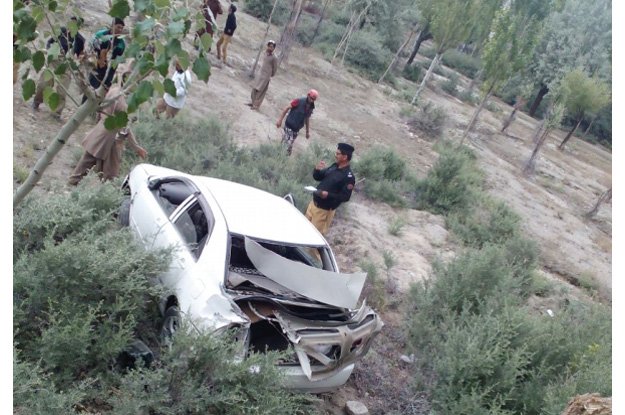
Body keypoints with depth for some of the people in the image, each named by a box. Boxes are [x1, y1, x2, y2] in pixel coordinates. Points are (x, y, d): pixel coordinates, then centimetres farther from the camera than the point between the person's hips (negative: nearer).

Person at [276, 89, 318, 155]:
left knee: (290, 146, 12)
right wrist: (280, 120, -10)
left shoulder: (311, 107, 3)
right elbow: (287, 108, -9)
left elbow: (307, 119, 15)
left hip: (296, 130, 6)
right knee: (286, 144, -12)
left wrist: (308, 131, 16)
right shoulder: (299, 101, -15)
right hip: (289, 127, -6)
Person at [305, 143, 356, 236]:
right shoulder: (334, 166, 4)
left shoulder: (348, 177, -20)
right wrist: (317, 169, -10)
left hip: (324, 210, -8)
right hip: (313, 203, 8)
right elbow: (317, 177, 12)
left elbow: (345, 197, -22)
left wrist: (328, 195, -33)